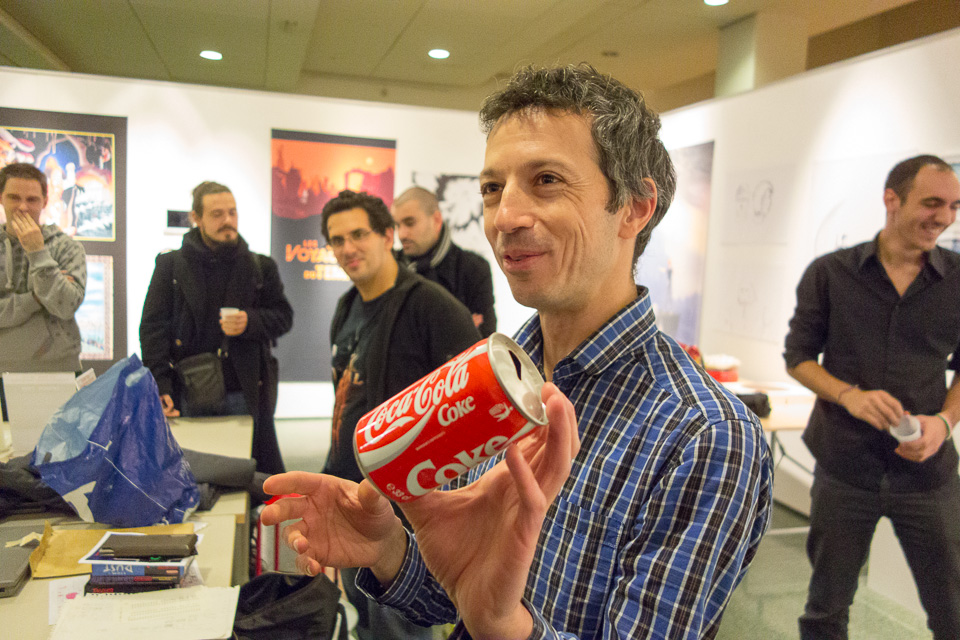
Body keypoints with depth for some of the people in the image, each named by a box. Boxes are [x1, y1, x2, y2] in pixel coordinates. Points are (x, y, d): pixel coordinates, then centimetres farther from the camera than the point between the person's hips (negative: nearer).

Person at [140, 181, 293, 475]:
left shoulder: (261, 267, 9)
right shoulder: (171, 265, 5)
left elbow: (283, 316, 10)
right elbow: (153, 327, 1)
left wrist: (250, 322, -12)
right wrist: (159, 386, -10)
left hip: (246, 394, 1)